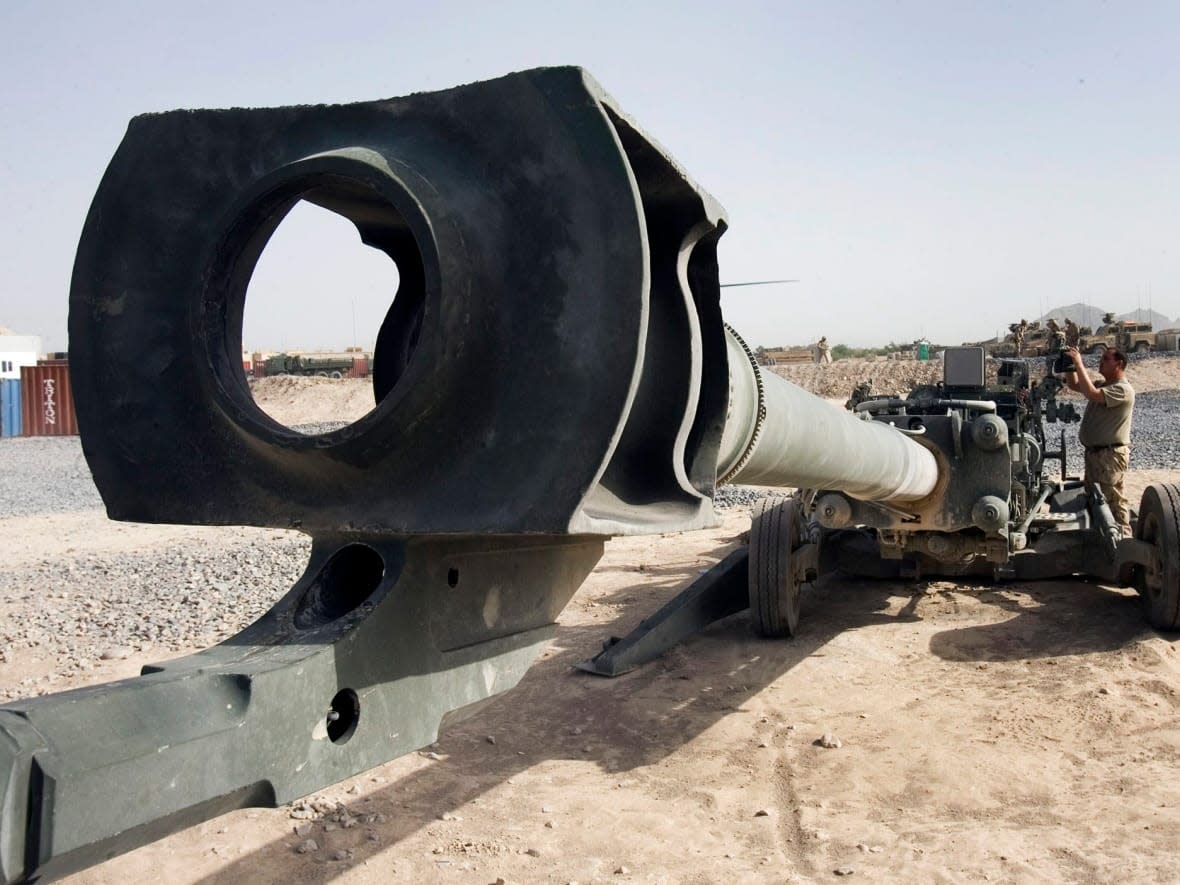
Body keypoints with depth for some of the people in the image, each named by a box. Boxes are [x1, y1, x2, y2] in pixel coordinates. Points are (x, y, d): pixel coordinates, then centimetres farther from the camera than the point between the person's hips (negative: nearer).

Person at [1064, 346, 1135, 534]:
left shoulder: (1123, 389, -16)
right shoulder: (1102, 384, 14)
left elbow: (1091, 394, -29)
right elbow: (1073, 385, 21)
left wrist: (1079, 364, -24)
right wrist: (1071, 366, 3)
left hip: (1111, 454, -10)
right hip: (1093, 452, 10)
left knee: (1113, 499, -8)